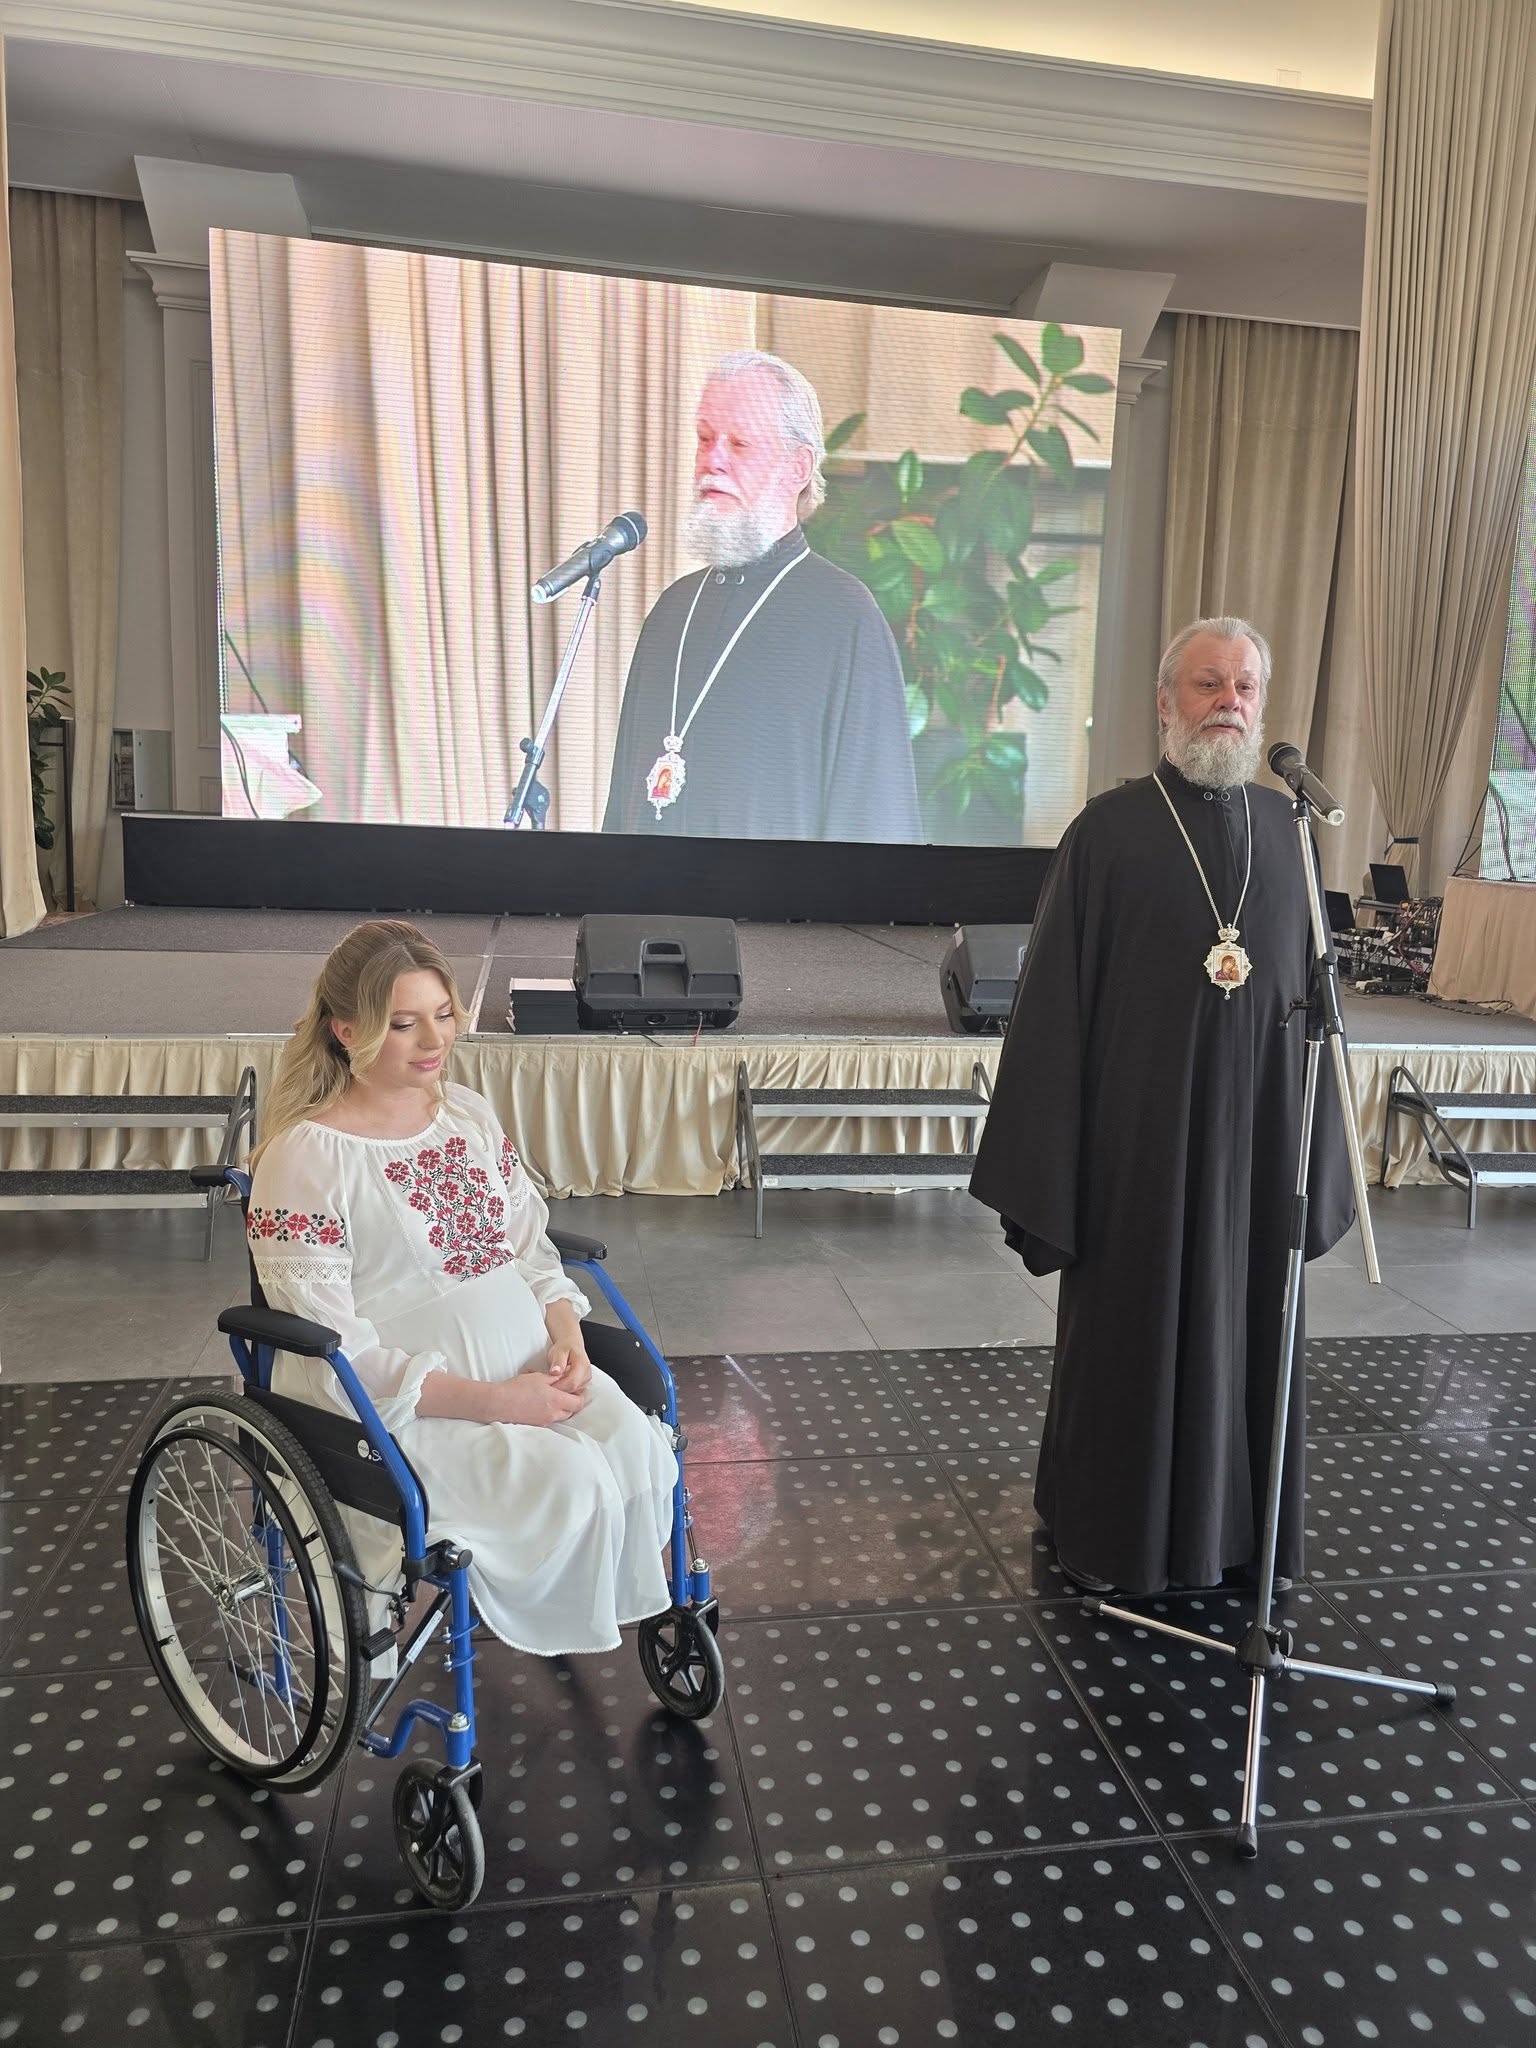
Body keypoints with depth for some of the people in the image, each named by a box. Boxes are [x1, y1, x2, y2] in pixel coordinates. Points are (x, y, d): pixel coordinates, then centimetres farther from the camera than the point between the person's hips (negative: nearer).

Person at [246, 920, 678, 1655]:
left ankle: (607, 1599, 7)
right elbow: (333, 1354, -16)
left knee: (637, 1448, -20)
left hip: (529, 1365, 6)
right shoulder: (306, 1155, -12)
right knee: (570, 1484, -26)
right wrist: (492, 1402, -21)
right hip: (408, 1406, -6)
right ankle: (546, 1619, 5)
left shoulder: (471, 1113, 9)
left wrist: (566, 1338, -8)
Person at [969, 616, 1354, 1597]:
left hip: (1256, 1137, 4)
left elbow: (1311, 991, 10)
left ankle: (1225, 1522, 35)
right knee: (1128, 1330, 9)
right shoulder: (1110, 830, -6)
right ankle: (1114, 1535, 29)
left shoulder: (1287, 828, 6)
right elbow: (1054, 1002, -7)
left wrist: (1314, 1151, 7)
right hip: (1139, 1136, -3)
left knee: (1242, 1325, 13)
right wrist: (1043, 1171, -9)